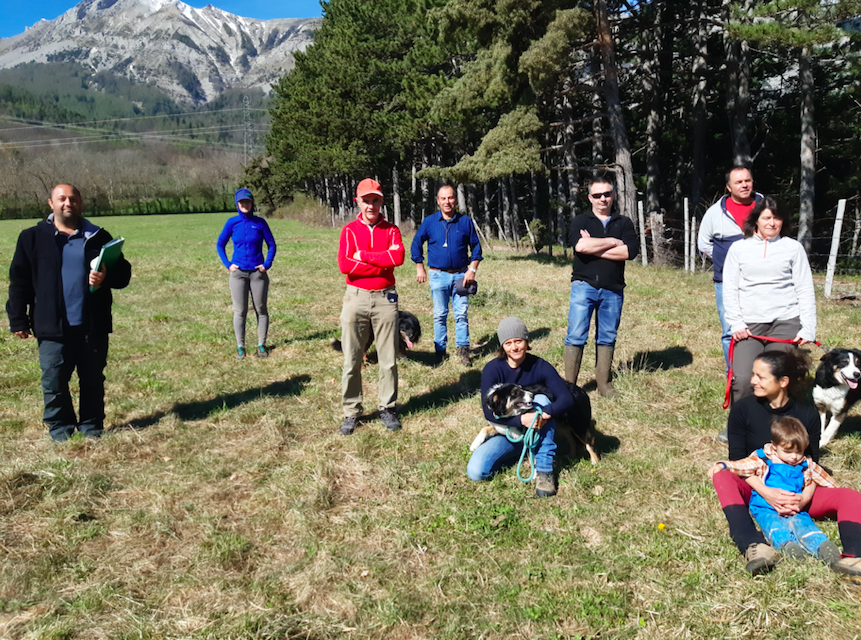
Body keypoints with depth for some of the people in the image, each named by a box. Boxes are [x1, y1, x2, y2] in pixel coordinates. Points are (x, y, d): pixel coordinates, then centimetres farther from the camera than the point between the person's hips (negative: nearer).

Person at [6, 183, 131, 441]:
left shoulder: (98, 237, 7)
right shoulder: (33, 238, 4)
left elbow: (123, 272, 7)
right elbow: (19, 281, 3)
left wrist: (107, 277, -16)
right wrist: (17, 319, -2)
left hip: (93, 325, 1)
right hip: (53, 326, -1)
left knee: (93, 380, 9)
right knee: (53, 381, 2)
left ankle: (91, 427, 21)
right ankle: (60, 427, 18)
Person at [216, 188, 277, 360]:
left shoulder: (260, 222, 0)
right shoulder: (232, 223, 1)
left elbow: (272, 245, 6)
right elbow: (220, 245, 9)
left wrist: (267, 264, -6)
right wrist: (228, 264, -1)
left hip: (258, 272, 0)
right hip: (238, 273, 0)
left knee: (261, 309, 5)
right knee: (240, 311, 2)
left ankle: (261, 345, 13)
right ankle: (240, 347, 9)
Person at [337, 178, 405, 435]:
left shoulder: (391, 230, 7)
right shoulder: (349, 230, 4)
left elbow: (398, 256, -12)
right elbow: (344, 264, -11)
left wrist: (363, 255, -12)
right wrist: (382, 265, -11)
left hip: (385, 298, 1)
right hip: (356, 298, -1)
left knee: (389, 359, 6)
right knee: (352, 360, 2)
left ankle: (387, 408, 18)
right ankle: (351, 412, 12)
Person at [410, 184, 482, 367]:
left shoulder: (465, 221, 2)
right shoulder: (429, 222, 1)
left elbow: (476, 247, 7)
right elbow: (416, 244, 9)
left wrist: (472, 270, -2)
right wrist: (420, 268, 5)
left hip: (460, 275, 0)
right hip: (438, 276, 0)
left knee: (461, 314, -2)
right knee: (440, 315, 6)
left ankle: (463, 349, 6)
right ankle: (439, 350, 14)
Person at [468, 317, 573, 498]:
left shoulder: (540, 367, -13)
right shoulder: (493, 369, -15)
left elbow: (567, 398, -23)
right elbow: (489, 412, -22)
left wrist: (546, 413, -43)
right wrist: (521, 420, -37)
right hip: (506, 432, 0)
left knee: (541, 400, -30)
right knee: (475, 471, -23)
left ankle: (544, 470, -24)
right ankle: (519, 453, 6)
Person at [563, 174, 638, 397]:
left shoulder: (624, 223, 11)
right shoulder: (580, 221, 7)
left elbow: (630, 251, -8)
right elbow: (579, 245, -15)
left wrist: (594, 247, -10)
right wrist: (612, 242, -8)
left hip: (613, 290, 2)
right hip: (584, 286, -2)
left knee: (607, 337, 9)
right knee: (576, 335, -5)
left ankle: (604, 383, 18)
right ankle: (569, 384, 3)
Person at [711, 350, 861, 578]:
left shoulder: (808, 415, 0)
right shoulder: (743, 409, -5)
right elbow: (737, 460, -9)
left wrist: (804, 497, -22)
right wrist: (766, 492, -25)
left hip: (796, 495, 2)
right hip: (756, 492, -2)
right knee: (722, 474, -33)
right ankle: (753, 546, -51)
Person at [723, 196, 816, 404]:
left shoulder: (793, 248, 7)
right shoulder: (738, 249, 8)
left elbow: (805, 291, 6)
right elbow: (730, 289, 6)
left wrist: (808, 328, -2)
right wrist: (736, 324, -5)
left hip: (786, 323, 0)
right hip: (749, 324, 0)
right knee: (743, 379, -15)